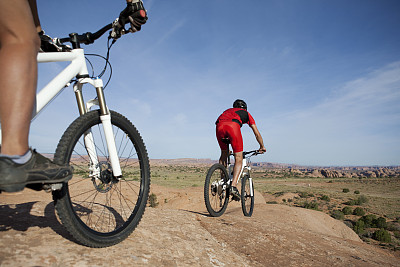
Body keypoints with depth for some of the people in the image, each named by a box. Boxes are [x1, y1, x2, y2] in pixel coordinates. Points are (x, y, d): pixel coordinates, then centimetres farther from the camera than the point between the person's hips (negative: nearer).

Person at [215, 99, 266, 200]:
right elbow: (257, 133, 35)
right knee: (239, 159, 3)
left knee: (224, 153, 24)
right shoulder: (246, 113, 34)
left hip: (219, 126, 4)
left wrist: (228, 149, 56)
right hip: (233, 126, -4)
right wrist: (262, 147, 50)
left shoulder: (228, 111, 43)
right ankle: (233, 186, -12)